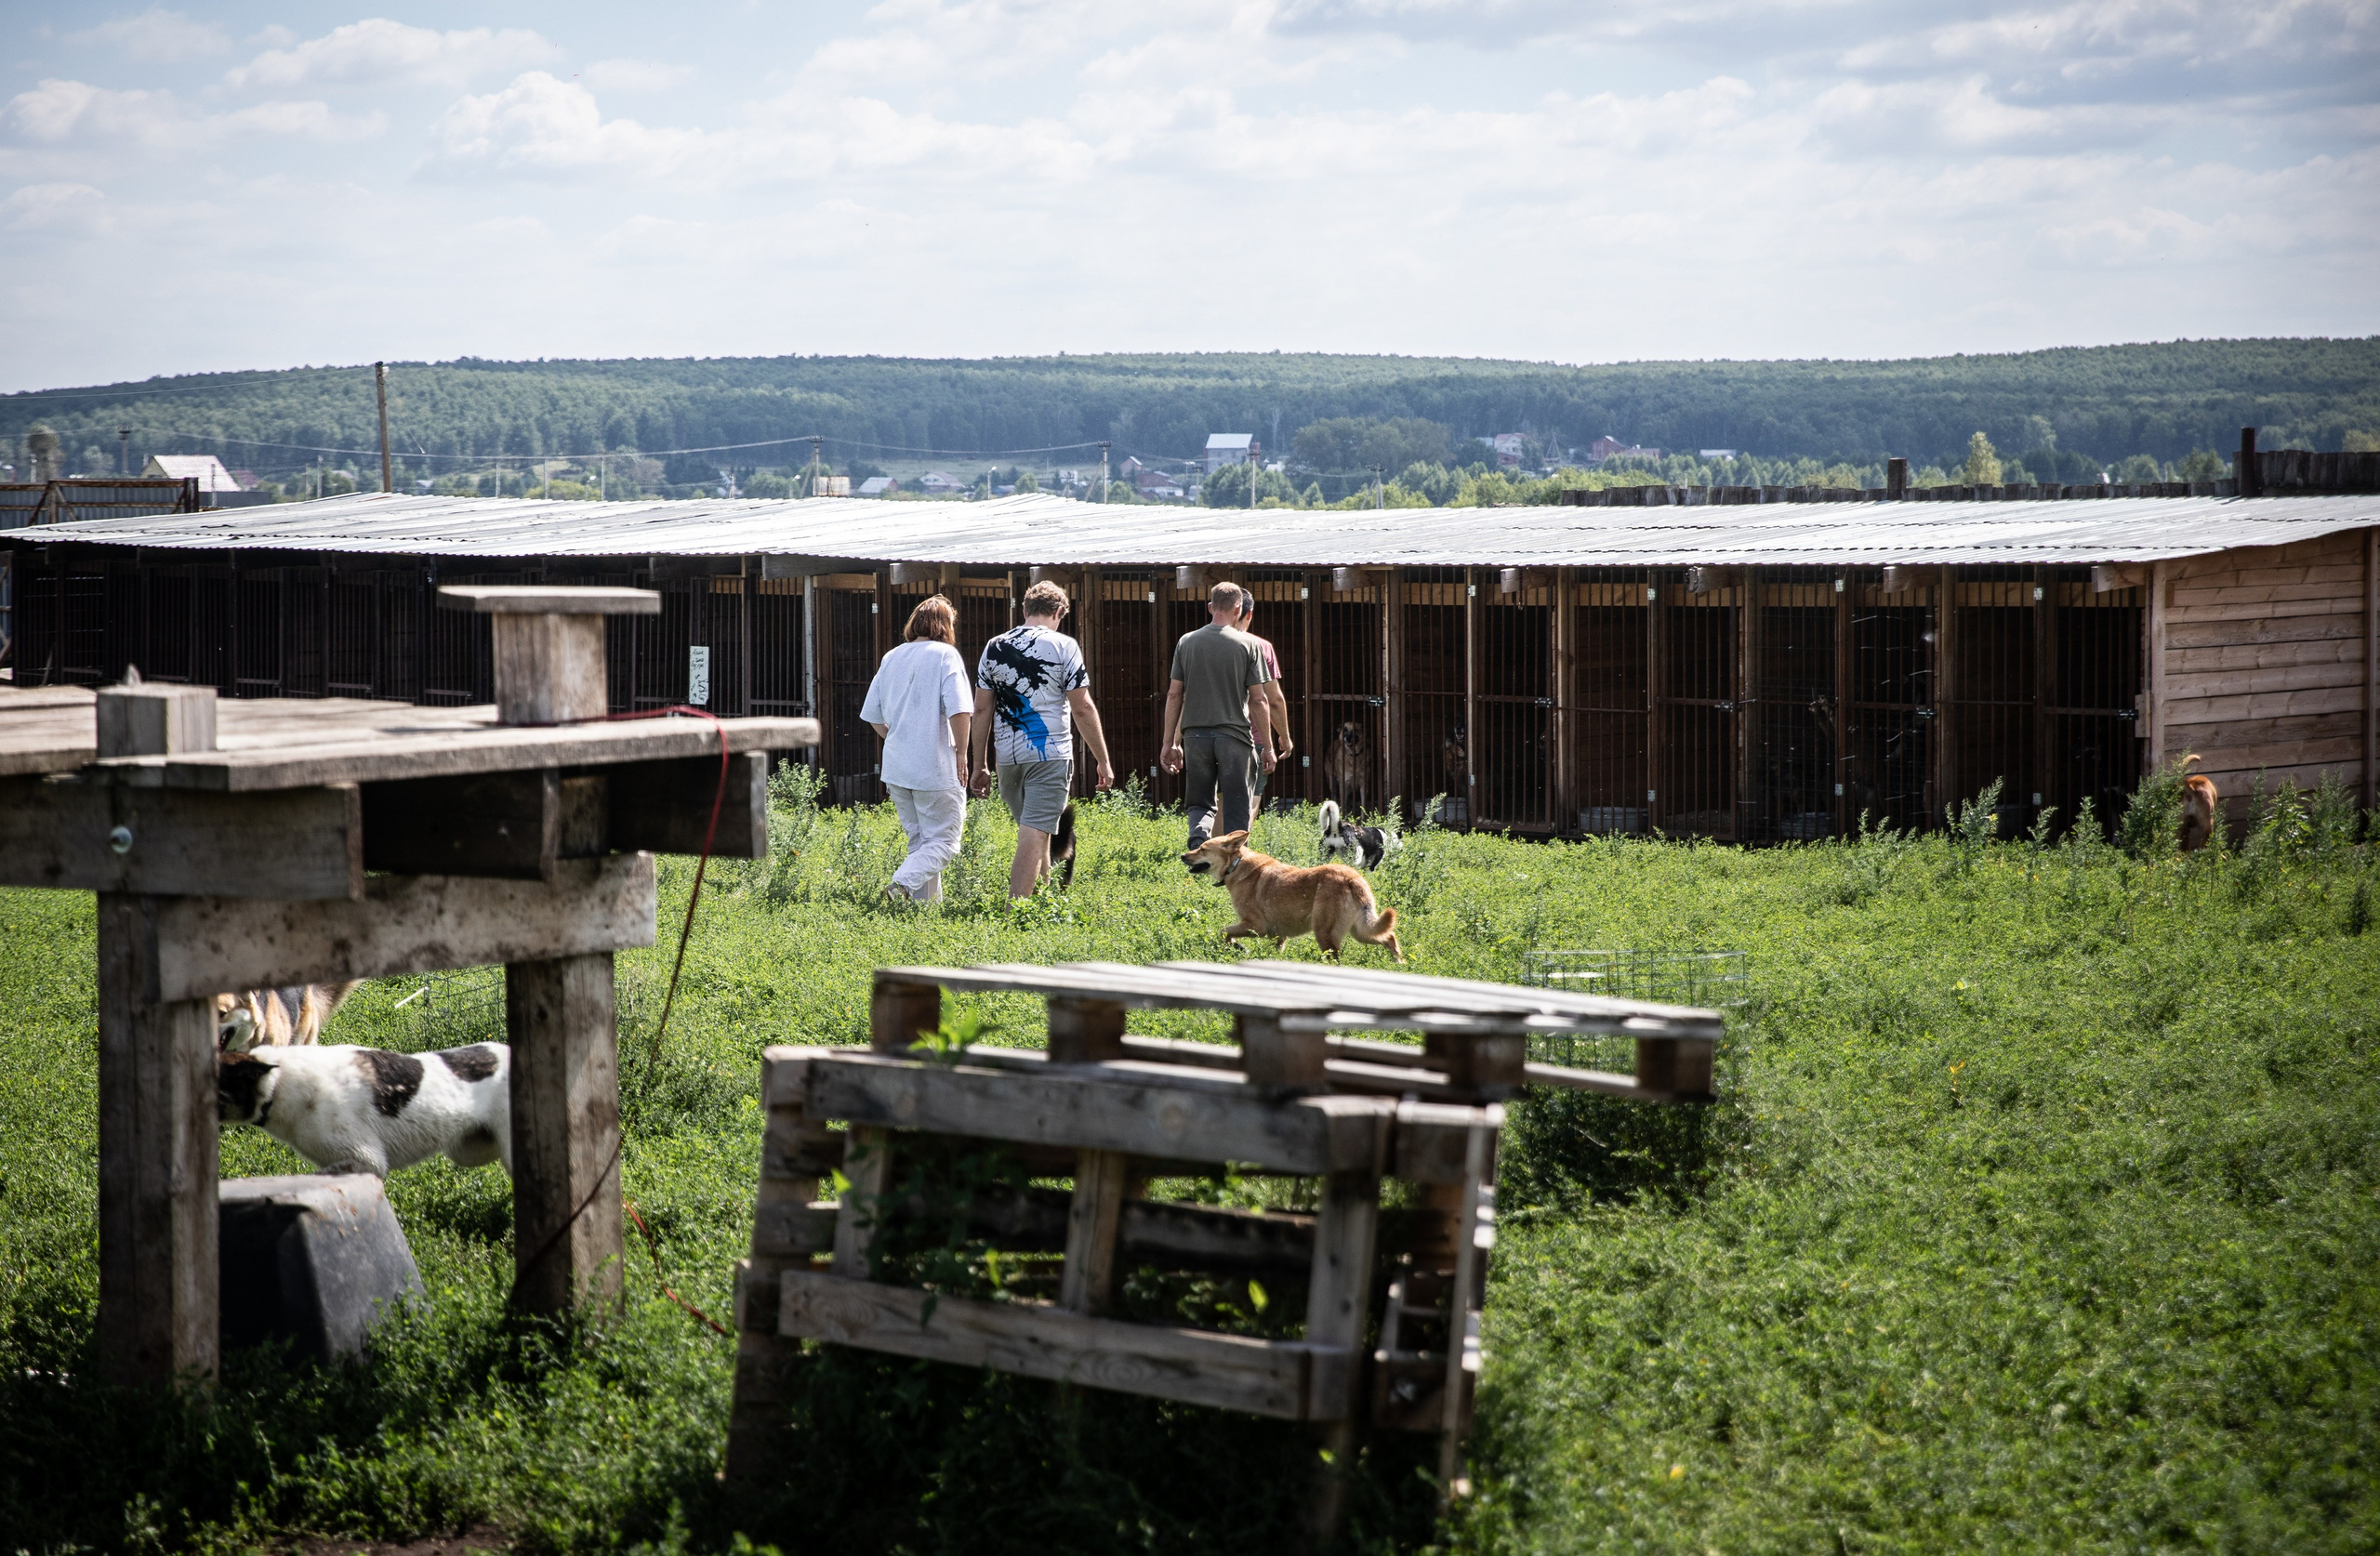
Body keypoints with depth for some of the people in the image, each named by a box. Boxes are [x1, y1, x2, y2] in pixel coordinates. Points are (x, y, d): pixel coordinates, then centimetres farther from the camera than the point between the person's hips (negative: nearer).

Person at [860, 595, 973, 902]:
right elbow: (959, 710, -19)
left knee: (920, 842, 16)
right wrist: (961, 752, -8)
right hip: (936, 770, -7)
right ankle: (902, 884, -21)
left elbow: (873, 715, 14)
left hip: (896, 770, 7)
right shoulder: (945, 655, -8)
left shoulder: (892, 658, 11)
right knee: (944, 842, -1)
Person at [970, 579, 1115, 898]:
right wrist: (1103, 761, 1)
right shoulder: (1064, 647, -4)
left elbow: (982, 710, 8)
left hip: (1008, 756, 5)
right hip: (1050, 753, -5)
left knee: (1034, 833, 20)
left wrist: (979, 765, 14)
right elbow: (1083, 708, -6)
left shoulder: (994, 647, 8)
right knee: (1034, 835, -7)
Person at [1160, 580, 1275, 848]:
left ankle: (1198, 839, -15)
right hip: (1235, 735, -2)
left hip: (1195, 735, 2)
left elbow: (1174, 695, 6)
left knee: (1200, 803, 13)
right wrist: (1267, 746, 4)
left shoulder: (1186, 642, 5)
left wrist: (1170, 743, 11)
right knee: (1235, 809, 5)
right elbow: (1258, 700, -2)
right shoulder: (1248, 645, -3)